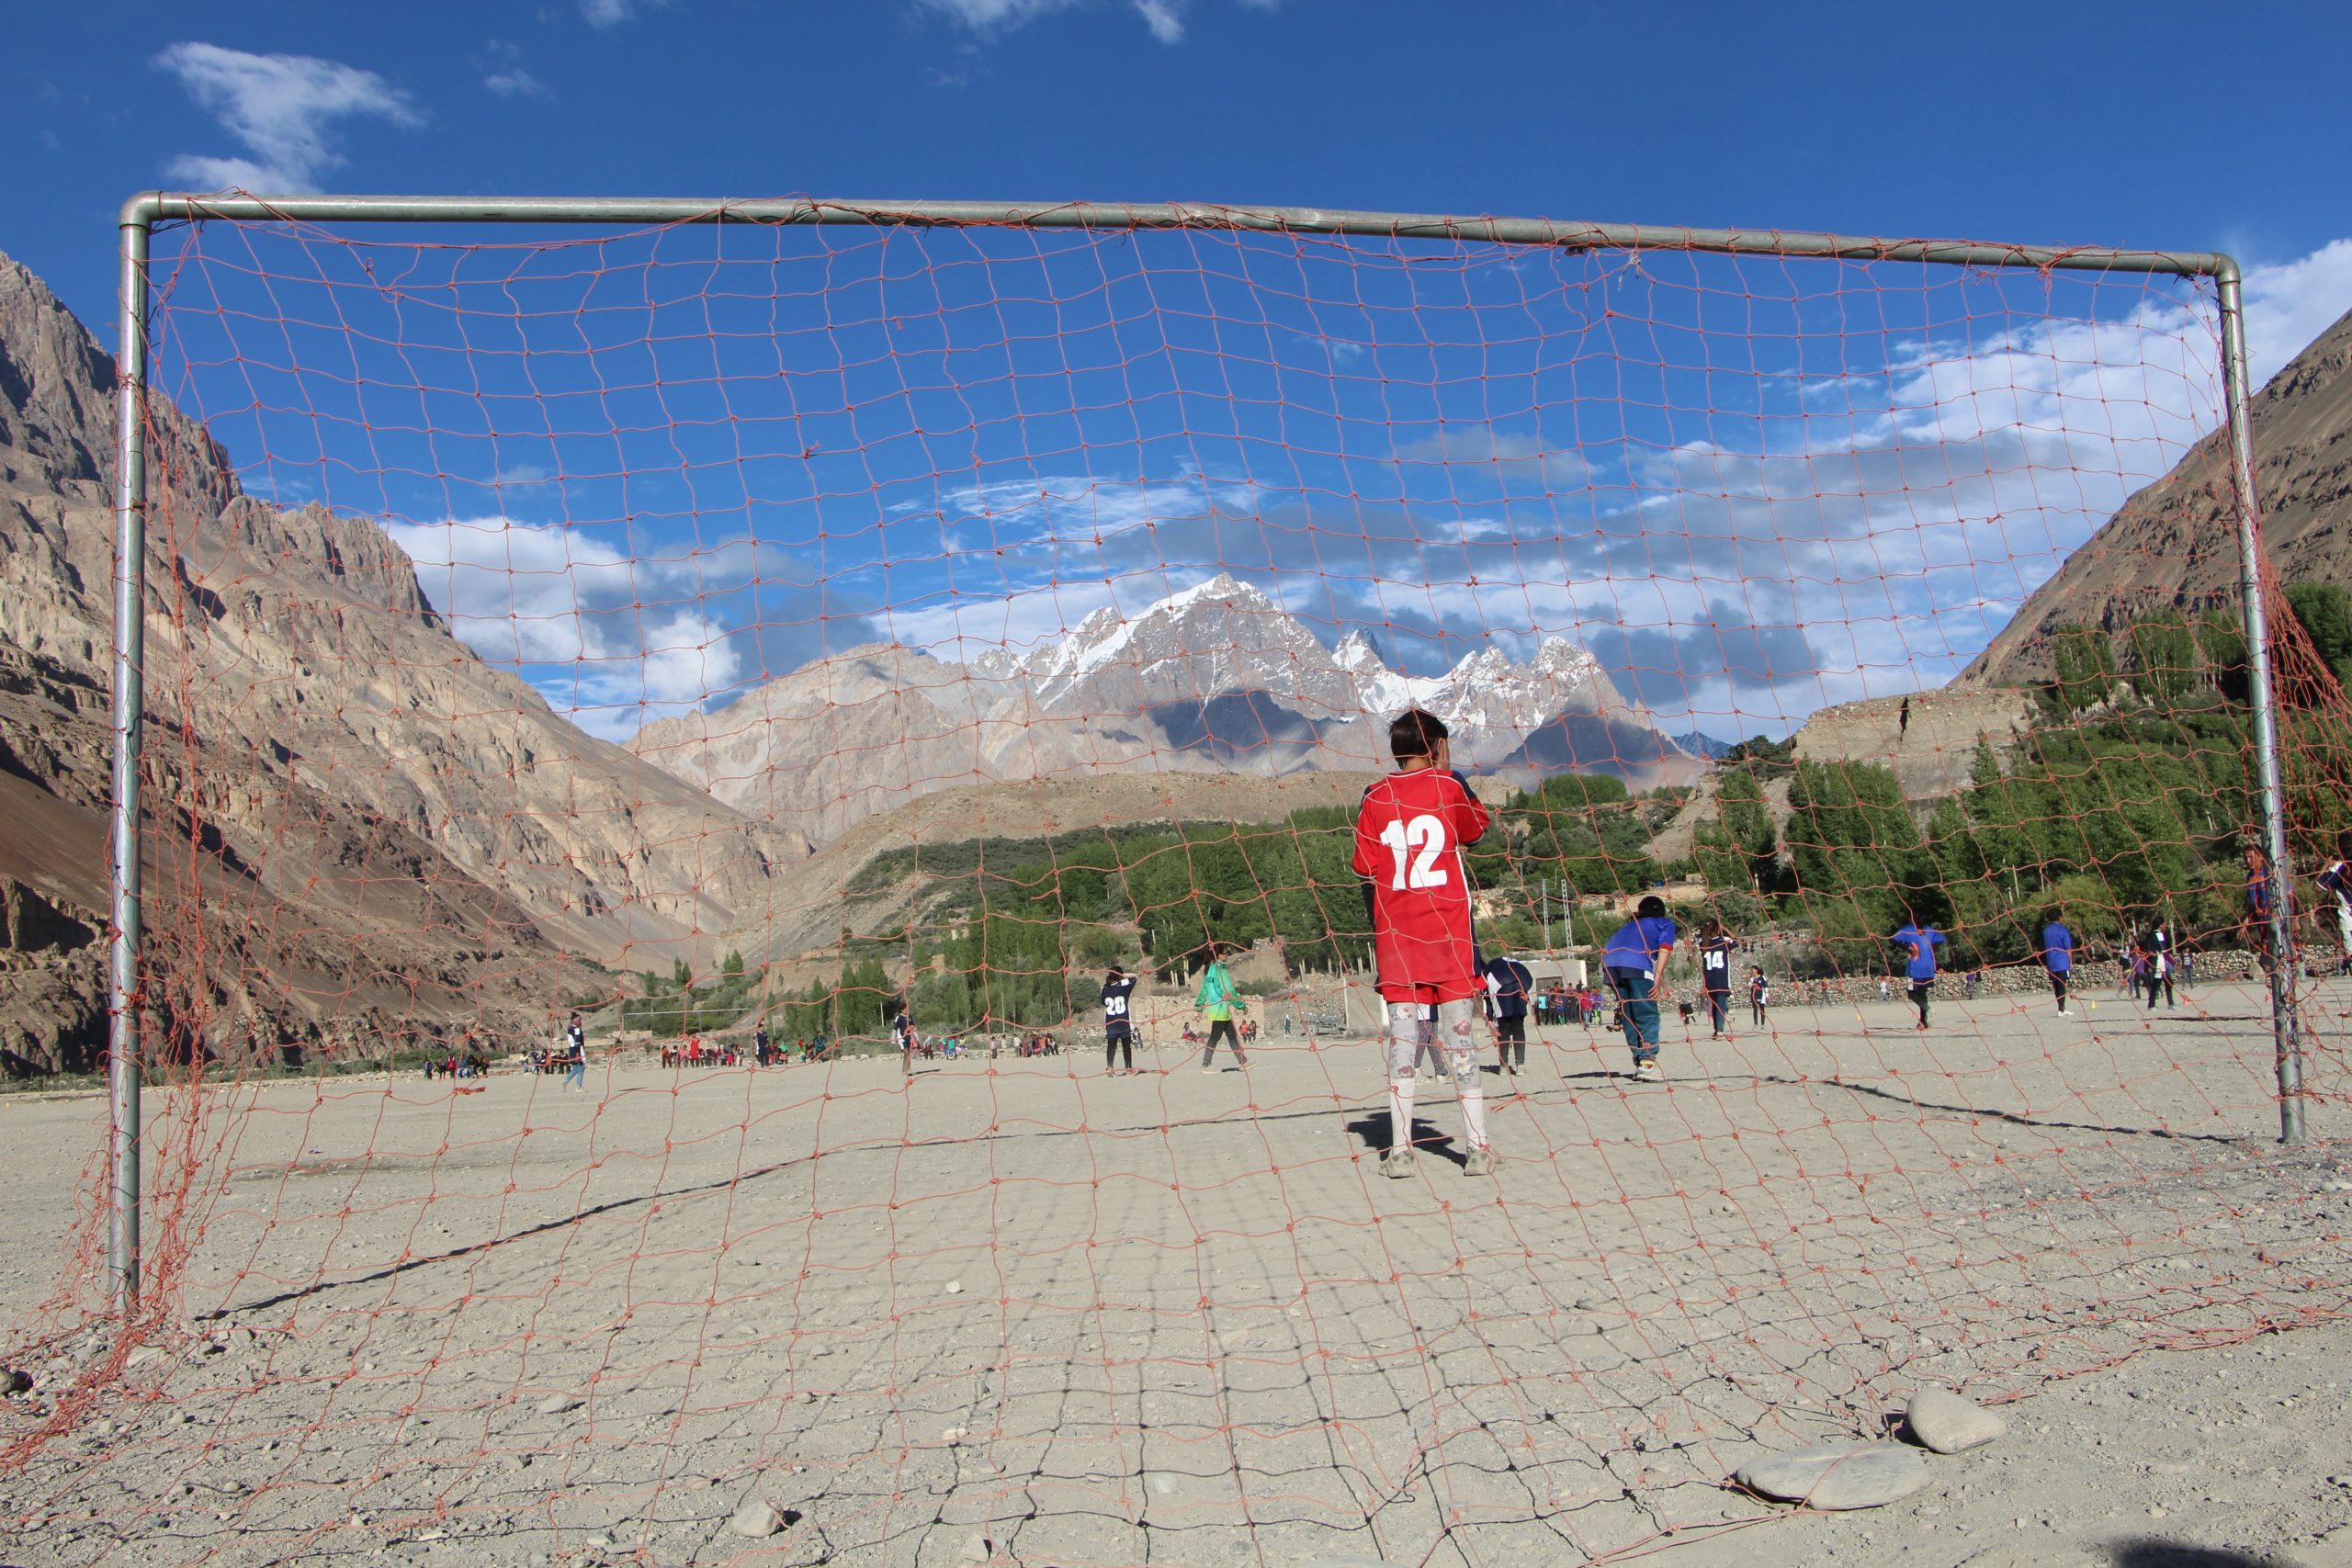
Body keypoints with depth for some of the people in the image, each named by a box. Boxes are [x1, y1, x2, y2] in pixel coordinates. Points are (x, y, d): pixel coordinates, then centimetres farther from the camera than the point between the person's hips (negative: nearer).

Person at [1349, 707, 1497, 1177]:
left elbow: (1363, 868, 4)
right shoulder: (1448, 786, -1)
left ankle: (1400, 1150, 1)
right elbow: (1476, 829, 17)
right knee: (1459, 1040, 1)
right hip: (1448, 935, -2)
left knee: (1402, 1040, 3)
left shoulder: (1375, 797, 4)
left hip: (1397, 936, 2)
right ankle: (1478, 1148, 2)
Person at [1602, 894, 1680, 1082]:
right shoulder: (1666, 924, 26)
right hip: (1636, 965, -5)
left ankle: (1639, 1062, 13)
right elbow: (1663, 949, 6)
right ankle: (1647, 1064, -14)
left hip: (1610, 964, 5)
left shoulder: (1629, 924, 38)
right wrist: (1657, 980, -4)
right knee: (1647, 1015, -2)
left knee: (1628, 1016, 15)